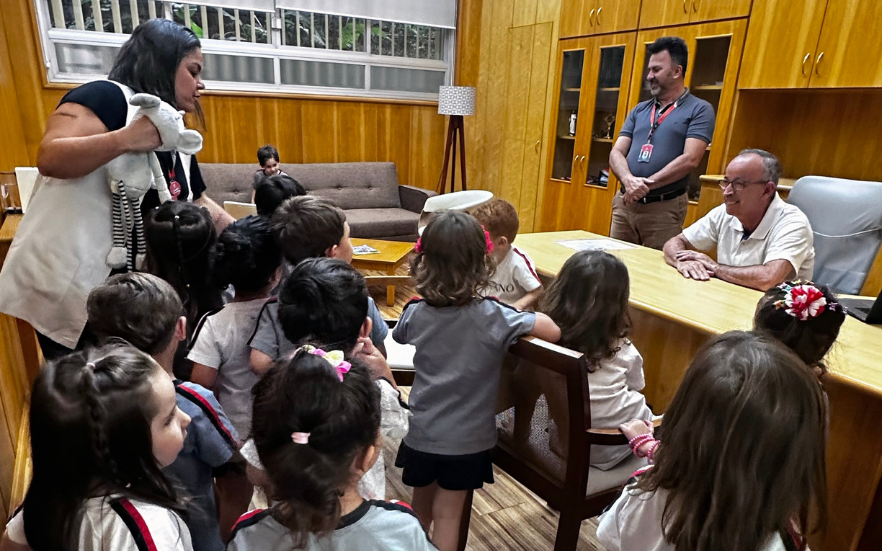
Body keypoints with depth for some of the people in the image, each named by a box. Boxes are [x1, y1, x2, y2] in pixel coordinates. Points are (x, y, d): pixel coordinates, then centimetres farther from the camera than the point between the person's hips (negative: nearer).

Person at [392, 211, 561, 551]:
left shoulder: (416, 313, -11)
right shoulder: (493, 317, -22)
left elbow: (399, 336, 11)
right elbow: (554, 332, -20)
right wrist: (529, 316, -1)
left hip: (420, 433, 3)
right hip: (466, 439, -3)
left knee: (420, 508, 27)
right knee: (447, 515, 15)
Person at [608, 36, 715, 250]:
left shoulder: (699, 110, -1)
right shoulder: (639, 110, 14)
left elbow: (690, 159, -13)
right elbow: (616, 153, 5)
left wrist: (646, 185, -18)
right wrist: (629, 180, -16)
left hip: (664, 207, -5)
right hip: (624, 202, 5)